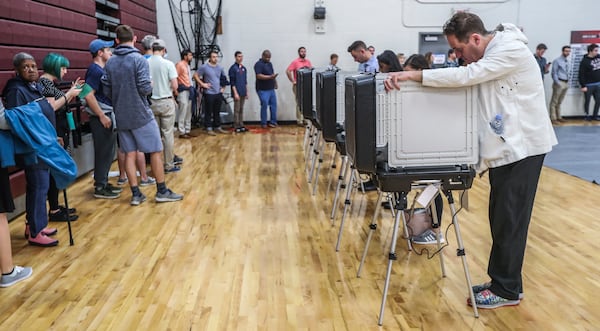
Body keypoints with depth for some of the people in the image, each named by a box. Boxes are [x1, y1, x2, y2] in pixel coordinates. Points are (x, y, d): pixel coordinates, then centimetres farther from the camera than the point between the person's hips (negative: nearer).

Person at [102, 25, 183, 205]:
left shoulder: (109, 63, 5)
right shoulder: (139, 59, -12)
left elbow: (107, 91, 4)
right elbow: (145, 88, -19)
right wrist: (151, 86, 3)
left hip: (121, 116, 5)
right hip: (141, 114, -5)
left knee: (129, 154, 9)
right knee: (156, 151, 5)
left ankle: (135, 194, 11)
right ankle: (162, 191, 10)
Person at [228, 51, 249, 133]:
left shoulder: (244, 68, 13)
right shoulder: (233, 68, -8)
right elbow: (232, 82, -11)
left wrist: (247, 92, 15)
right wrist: (235, 93, -16)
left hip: (243, 93, 6)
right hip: (237, 93, -6)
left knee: (241, 110, 11)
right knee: (236, 110, -2)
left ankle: (241, 125, 16)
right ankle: (237, 127, 3)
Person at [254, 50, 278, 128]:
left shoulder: (269, 64, 17)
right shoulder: (258, 64, -10)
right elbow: (259, 76, -21)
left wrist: (275, 82, 16)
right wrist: (270, 77, -28)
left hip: (271, 89, 8)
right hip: (263, 90, -8)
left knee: (273, 105, 7)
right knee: (264, 105, -8)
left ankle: (273, 122, 16)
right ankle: (263, 123, 3)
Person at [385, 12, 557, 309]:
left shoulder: (510, 50, -20)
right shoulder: (485, 57, 10)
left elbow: (465, 77, -30)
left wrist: (414, 75, -32)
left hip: (522, 147, -9)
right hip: (504, 148, 9)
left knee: (509, 221, -2)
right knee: (501, 218, 12)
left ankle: (507, 290, 10)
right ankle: (501, 281, 24)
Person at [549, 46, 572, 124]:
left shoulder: (567, 62, 13)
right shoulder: (557, 61, -8)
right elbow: (554, 73, -11)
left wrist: (568, 81, 12)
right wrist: (557, 83, -16)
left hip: (566, 83, 8)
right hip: (559, 83, -7)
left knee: (559, 102, 15)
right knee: (554, 101, -4)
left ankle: (558, 117, 22)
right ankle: (553, 118, -3)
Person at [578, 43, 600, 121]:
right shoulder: (584, 61, -13)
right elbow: (581, 75, -14)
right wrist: (583, 86, -17)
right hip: (588, 85, -6)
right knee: (587, 101, 4)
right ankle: (587, 116, 17)